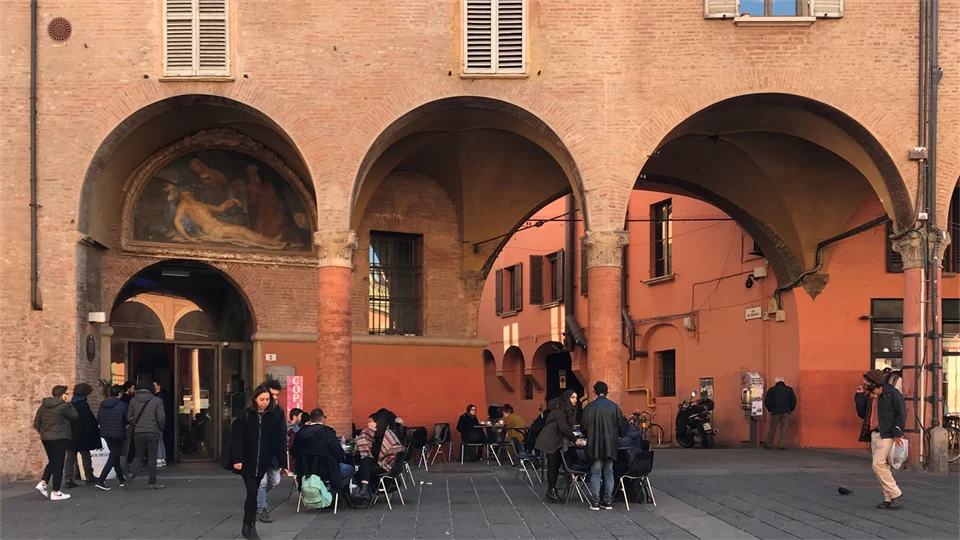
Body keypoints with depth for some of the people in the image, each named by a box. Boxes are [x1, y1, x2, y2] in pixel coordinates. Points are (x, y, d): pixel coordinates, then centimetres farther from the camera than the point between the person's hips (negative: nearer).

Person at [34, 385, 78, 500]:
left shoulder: (43, 405, 7)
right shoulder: (63, 406, -14)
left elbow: (36, 423, 9)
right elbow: (74, 416, -2)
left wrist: (43, 433, 18)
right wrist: (69, 404, 4)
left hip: (45, 438, 7)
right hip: (59, 439, -7)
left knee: (52, 462, 22)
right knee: (58, 465, 0)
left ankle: (43, 483, 7)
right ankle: (55, 492, 2)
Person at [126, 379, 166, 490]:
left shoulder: (133, 401, 2)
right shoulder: (157, 401, -6)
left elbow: (129, 417, 4)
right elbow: (161, 418, -7)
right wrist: (161, 428, 12)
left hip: (138, 432, 3)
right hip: (152, 432, -3)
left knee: (138, 455, 12)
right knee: (152, 457, 3)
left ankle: (132, 474, -12)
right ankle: (152, 482, 6)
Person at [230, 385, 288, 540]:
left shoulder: (275, 416, -1)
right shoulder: (245, 415, -6)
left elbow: (280, 441, -2)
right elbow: (237, 438, -8)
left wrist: (283, 462, -5)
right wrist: (237, 459, -16)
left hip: (263, 463, 2)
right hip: (247, 462, -2)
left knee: (253, 493, 9)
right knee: (252, 492, -7)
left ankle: (247, 526, 21)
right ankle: (250, 527, 1)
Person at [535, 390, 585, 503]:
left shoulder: (569, 410, 12)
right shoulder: (559, 410, -17)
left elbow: (567, 427, 13)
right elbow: (563, 428, -22)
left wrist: (575, 438, 2)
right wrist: (575, 440, -21)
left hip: (557, 441, 9)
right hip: (549, 441, -9)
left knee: (556, 465, 6)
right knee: (553, 465, -9)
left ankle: (551, 490, 11)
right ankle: (552, 491, -6)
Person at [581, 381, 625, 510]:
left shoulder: (589, 408, -7)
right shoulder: (614, 407, 0)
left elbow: (584, 427, -3)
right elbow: (621, 427, 4)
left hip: (595, 445, -2)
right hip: (611, 445, 2)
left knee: (595, 473, 3)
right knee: (609, 472, 10)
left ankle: (595, 502, 1)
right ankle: (608, 501, 10)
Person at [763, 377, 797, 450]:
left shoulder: (771, 390, 3)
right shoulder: (789, 390, 4)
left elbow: (766, 401, 2)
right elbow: (794, 401, 3)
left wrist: (770, 410, 16)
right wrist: (790, 410, 15)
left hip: (775, 412, 0)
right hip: (786, 412, 0)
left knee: (772, 428, 8)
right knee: (783, 429, 3)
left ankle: (768, 444, 13)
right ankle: (780, 446, -1)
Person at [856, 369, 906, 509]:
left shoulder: (892, 393, -7)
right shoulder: (869, 396, 15)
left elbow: (901, 412, -11)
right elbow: (862, 414, 15)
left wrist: (898, 433, -17)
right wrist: (860, 396, 8)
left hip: (887, 435, -8)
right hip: (874, 435, 8)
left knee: (878, 464, -16)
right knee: (883, 467, 8)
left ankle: (896, 494, -5)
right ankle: (889, 499, 12)